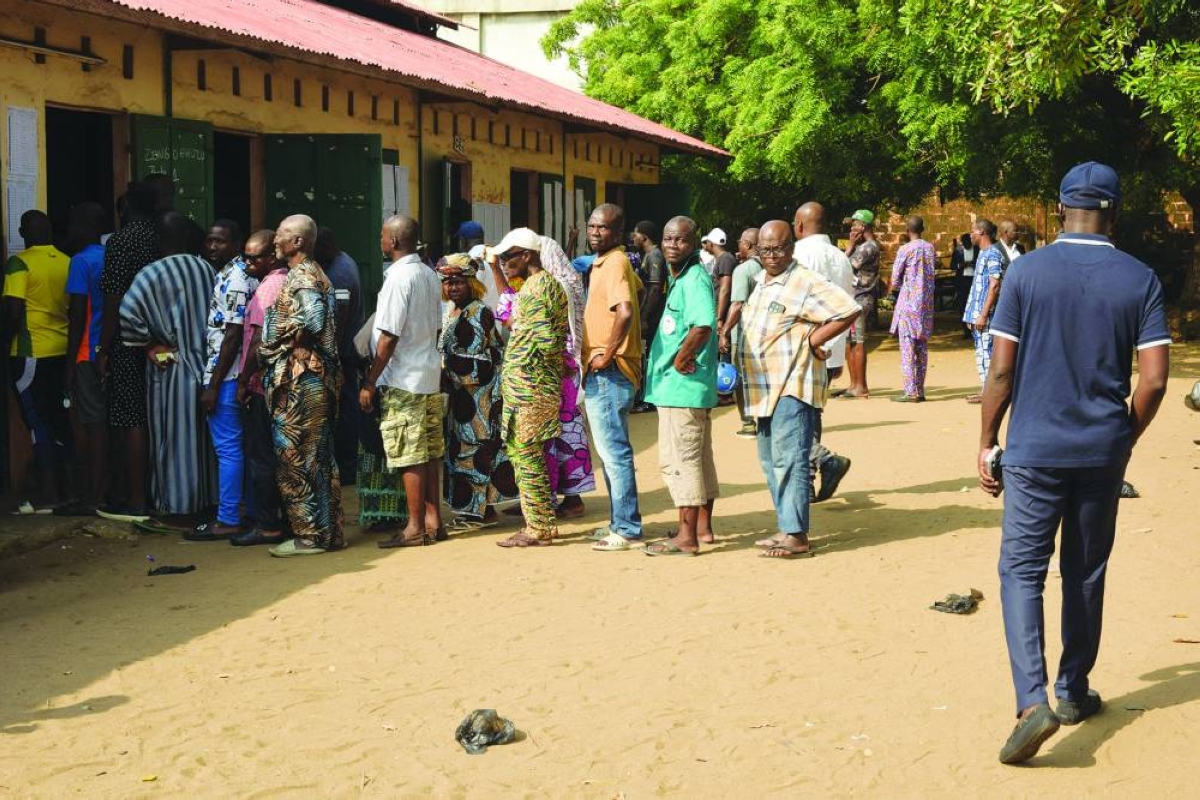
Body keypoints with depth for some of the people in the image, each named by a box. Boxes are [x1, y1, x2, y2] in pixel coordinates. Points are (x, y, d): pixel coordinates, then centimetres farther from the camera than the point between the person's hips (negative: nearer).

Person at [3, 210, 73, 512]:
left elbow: (14, 310, -16)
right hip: (63, 351, 6)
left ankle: (47, 495, -1)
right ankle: (65, 487, 19)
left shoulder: (19, 263, -11)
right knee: (59, 418, 14)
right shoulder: (67, 262, 5)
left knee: (37, 421, -1)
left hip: (30, 354, -6)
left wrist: (6, 343, -3)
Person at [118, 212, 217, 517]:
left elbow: (128, 314, -23)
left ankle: (174, 502, 9)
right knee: (200, 433, 14)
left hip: (168, 366, -4)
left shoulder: (151, 274, -14)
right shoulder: (205, 268, 0)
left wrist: (147, 344, -9)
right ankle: (204, 495, 21)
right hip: (204, 362, 4)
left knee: (172, 435, 4)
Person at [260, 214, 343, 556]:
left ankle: (310, 536, 0)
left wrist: (289, 338, -12)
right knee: (319, 458, 12)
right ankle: (328, 531, 17)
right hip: (317, 380, 10)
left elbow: (313, 321, -28)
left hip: (300, 383, -10)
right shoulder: (310, 275, 18)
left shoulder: (301, 278, -14)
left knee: (297, 459, -4)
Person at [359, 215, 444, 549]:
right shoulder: (430, 276, 10)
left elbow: (388, 337, -17)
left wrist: (370, 383, -12)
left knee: (409, 457, -3)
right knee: (430, 452, 11)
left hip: (403, 381, -8)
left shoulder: (398, 277, -16)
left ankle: (416, 528, 2)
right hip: (430, 375, 8)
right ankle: (433, 520, 17)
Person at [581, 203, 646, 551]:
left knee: (614, 451, -7)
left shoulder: (614, 263, -14)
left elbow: (625, 311, -30)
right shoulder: (605, 263, 15)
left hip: (608, 372, -11)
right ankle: (621, 522, 23)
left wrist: (606, 356, -22)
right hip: (601, 375, 11)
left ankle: (626, 529, -2)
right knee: (611, 450, 16)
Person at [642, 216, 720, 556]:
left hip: (682, 386, -11)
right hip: (688, 386, 11)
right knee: (699, 457, 16)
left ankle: (687, 536, -1)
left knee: (679, 459, -6)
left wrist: (680, 360, -21)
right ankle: (703, 527, 26)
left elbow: (703, 326, -32)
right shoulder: (677, 278, 15)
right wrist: (682, 360, 11)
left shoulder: (695, 280, -16)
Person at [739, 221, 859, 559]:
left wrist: (812, 340, -14)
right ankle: (786, 528, 21)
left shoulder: (805, 283, -12)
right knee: (771, 461, 13)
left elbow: (849, 310, -19)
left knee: (789, 460, -12)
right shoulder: (763, 284, 18)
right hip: (766, 389, 10)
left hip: (792, 388, -10)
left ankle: (796, 537, -12)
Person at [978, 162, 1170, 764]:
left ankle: (1033, 701, -16)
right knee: (1085, 574, 16)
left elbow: (1001, 369, -6)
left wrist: (987, 442, 4)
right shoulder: (1140, 280, -2)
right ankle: (1074, 692, 28)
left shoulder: (1026, 272, -5)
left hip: (1034, 450, -2)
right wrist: (1127, 439, 10)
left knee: (1022, 570, 0)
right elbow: (1153, 380, -6)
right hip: (1103, 453, 2)